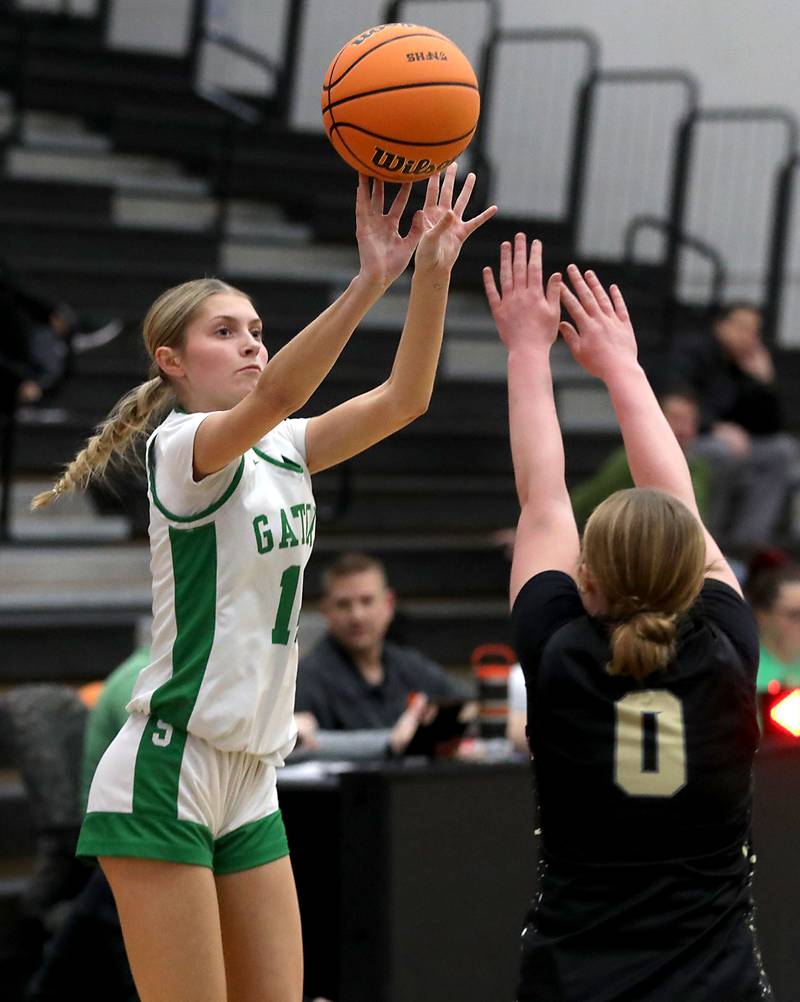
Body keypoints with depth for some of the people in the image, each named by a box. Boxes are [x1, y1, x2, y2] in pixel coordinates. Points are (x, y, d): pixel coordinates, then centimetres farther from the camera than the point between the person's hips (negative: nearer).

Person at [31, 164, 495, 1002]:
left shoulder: (282, 450, 12)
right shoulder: (182, 447, -10)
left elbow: (403, 398, 0)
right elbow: (273, 396, -30)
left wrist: (432, 271, -13)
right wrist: (370, 280, -40)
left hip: (249, 783, 8)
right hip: (166, 775, -8)